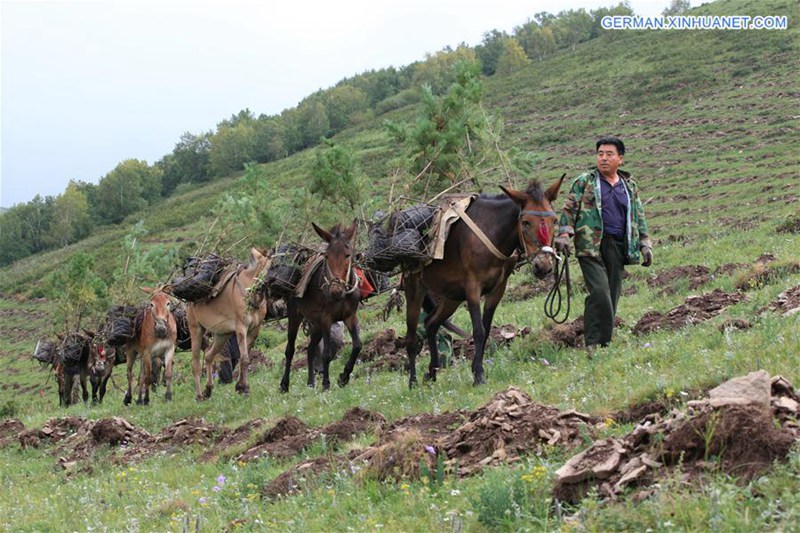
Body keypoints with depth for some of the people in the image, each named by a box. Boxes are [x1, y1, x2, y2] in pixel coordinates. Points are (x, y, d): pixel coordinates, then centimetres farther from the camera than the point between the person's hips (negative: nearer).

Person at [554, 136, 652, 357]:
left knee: (612, 296, 3)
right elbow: (569, 209, 2)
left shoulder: (630, 187, 18)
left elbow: (639, 218, 22)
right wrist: (564, 235, -11)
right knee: (600, 292, -18)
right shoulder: (584, 182, 6)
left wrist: (645, 245, 15)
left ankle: (604, 343, 11)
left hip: (618, 248, 5)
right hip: (591, 246, -4)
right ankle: (592, 343, -14)